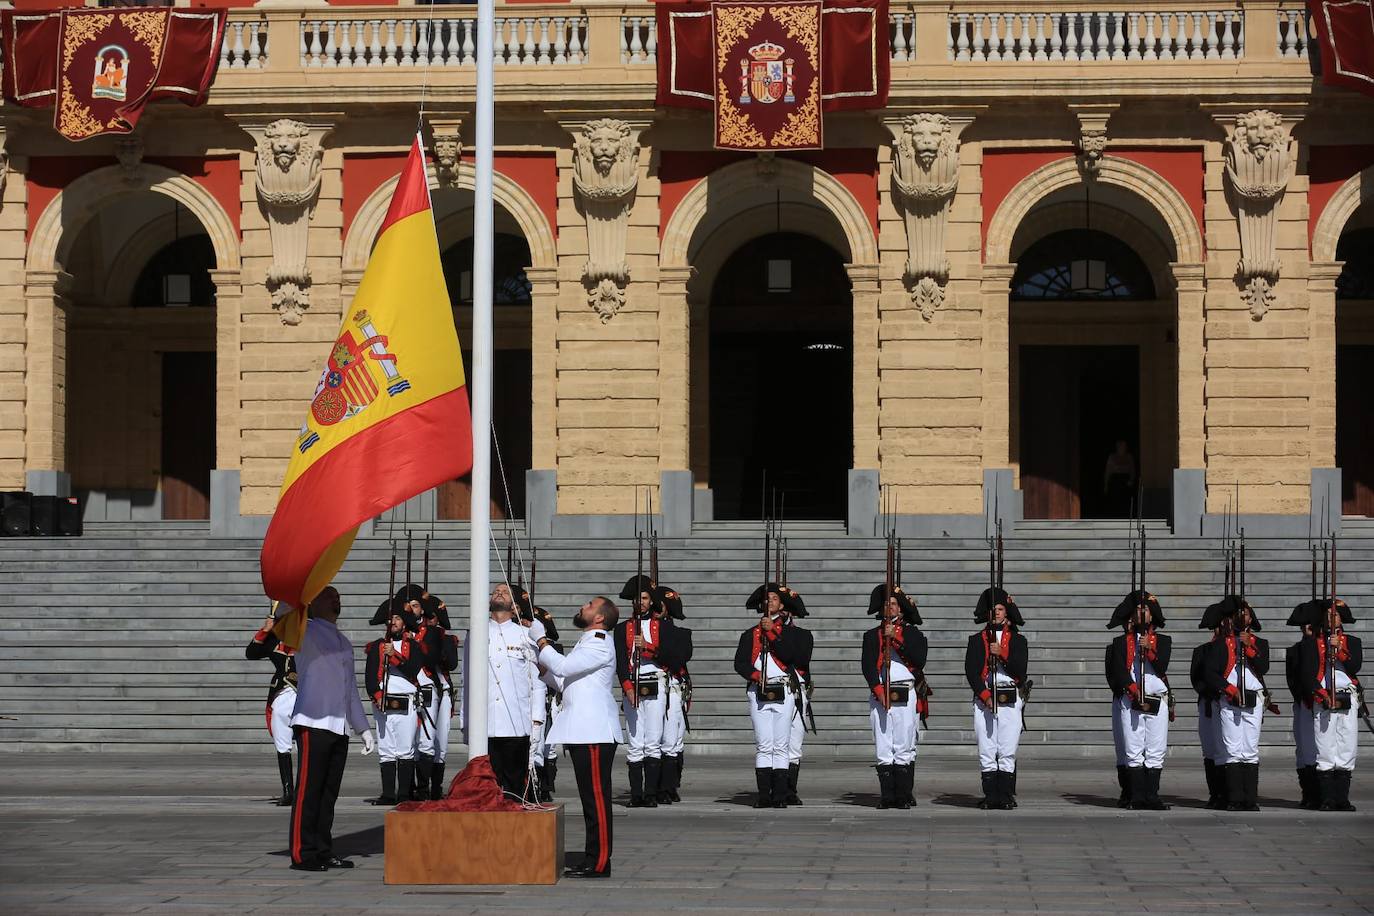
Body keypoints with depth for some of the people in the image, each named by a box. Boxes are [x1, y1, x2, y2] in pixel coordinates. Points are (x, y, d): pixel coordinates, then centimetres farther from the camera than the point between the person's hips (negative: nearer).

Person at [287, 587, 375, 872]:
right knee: (308, 790, -8)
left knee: (329, 793, 8)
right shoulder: (305, 632, 4)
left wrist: (363, 728, 22)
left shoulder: (344, 643, 24)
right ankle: (302, 854, -7)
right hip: (313, 723, -7)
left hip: (340, 728, 7)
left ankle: (323, 851, 13)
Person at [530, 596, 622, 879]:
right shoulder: (587, 643, 23)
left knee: (596, 797, -9)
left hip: (595, 733, -10)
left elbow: (563, 667, -19)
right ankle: (592, 859, 13)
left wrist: (541, 640, -7)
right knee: (590, 797, 10)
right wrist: (539, 659, 14)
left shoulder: (600, 644, -10)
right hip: (582, 731, 10)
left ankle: (599, 862, -9)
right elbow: (562, 681, 24)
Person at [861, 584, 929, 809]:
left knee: (905, 749, -5)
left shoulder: (913, 634, 10)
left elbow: (919, 660, -6)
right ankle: (887, 796, 1)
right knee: (883, 750, -1)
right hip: (880, 696, 2)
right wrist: (879, 690, -9)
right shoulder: (872, 636, 15)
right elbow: (867, 666, 5)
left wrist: (896, 638, -10)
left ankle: (904, 796, -4)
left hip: (907, 696, -2)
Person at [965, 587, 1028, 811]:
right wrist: (985, 695, -10)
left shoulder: (1018, 640, 11)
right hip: (983, 698, 0)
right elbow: (971, 671, 1)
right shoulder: (977, 640, 10)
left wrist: (1002, 653, -12)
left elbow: (1020, 670, -1)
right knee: (986, 752, -2)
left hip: (1010, 700, 0)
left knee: (1008, 752, -4)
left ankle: (1006, 797, -1)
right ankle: (991, 796, 2)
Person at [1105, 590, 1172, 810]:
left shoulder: (1163, 641, 14)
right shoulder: (1121, 643, 10)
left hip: (1158, 702, 1)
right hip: (1130, 702, -1)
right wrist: (1133, 690, -14)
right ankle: (1136, 798, -4)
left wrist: (1150, 651, -16)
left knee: (1156, 753, -2)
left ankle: (1152, 797, 1)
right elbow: (1119, 671, -1)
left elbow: (1162, 667, -1)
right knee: (1133, 752, -5)